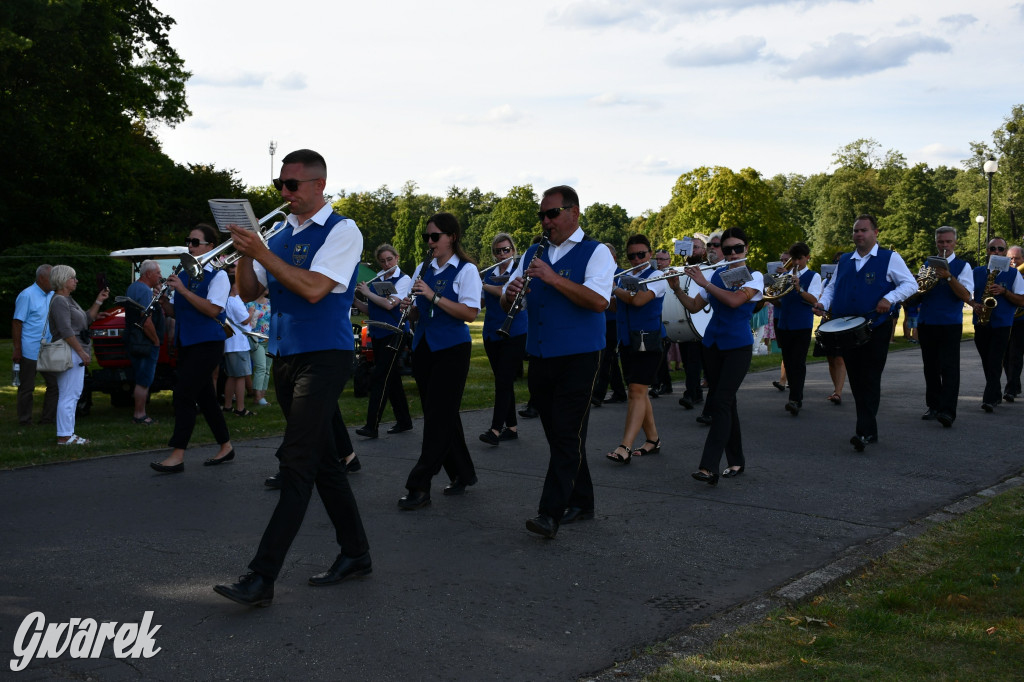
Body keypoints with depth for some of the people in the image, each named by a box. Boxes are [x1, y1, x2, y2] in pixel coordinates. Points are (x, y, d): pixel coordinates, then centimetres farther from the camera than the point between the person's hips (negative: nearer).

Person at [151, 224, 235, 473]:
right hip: (186, 342, 7)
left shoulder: (218, 275, -7)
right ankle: (225, 447, 20)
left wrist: (182, 290, -23)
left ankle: (177, 455, -13)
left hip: (207, 343, -7)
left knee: (184, 394, -13)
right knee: (204, 396, 10)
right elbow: (178, 312, 19)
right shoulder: (183, 274, 14)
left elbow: (212, 309, -19)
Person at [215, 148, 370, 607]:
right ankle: (355, 554, 25)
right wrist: (244, 252, -4)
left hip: (324, 358, -8)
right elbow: (248, 293, 13)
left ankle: (261, 578, -13)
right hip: (285, 357, 8)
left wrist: (262, 253, -18)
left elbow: (313, 289, -19)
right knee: (322, 460, 13)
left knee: (297, 466, -11)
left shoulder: (342, 231, -7)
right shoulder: (280, 234, 13)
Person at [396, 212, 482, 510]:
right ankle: (463, 474, 24)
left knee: (438, 415, -7)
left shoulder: (466, 270, -6)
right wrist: (409, 307, -6)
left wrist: (434, 297, -21)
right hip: (424, 348, 7)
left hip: (452, 349, -6)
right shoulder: (423, 269, 12)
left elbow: (470, 313, -16)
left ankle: (420, 487, -8)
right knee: (443, 414, 10)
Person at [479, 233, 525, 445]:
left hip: (514, 334, -6)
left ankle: (496, 429, -17)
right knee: (503, 382, 8)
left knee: (504, 381, -12)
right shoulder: (488, 273, 12)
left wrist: (481, 284, -18)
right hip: (491, 335, 6)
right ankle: (512, 427, 15)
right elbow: (482, 302, 11)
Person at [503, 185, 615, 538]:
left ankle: (550, 513, -12)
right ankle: (580, 503, 22)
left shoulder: (595, 253, -4)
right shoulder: (533, 254, 14)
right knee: (557, 434, 11)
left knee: (568, 435, -9)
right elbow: (506, 302, 14)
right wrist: (511, 294, -11)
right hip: (540, 357, 7)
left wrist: (553, 278, -25)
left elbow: (599, 301, -20)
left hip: (578, 357, -6)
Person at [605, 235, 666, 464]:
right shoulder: (625, 278, 14)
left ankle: (625, 448, -21)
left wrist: (615, 290, -7)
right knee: (637, 392, 11)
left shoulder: (657, 277, -6)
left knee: (637, 391, -13)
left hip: (647, 342, -7)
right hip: (627, 341, 7)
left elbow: (638, 300, -21)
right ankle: (653, 440, 22)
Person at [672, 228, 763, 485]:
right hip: (713, 345, 5)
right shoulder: (716, 275, 10)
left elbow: (734, 300, -22)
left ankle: (709, 467, -20)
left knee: (721, 402, -14)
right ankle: (736, 461, 20)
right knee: (726, 402, 9)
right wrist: (676, 288, -7)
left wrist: (704, 282, -18)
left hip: (738, 347, -5)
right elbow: (693, 306, 8)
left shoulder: (754, 277, -4)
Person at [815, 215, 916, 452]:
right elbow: (832, 287, 23)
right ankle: (869, 430, 16)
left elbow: (911, 284, -2)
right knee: (856, 381, 7)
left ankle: (865, 431, -9)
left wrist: (890, 298, -18)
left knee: (870, 381, -8)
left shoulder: (890, 258, 1)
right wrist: (823, 303, 2)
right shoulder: (844, 261, 16)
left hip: (876, 328, -5)